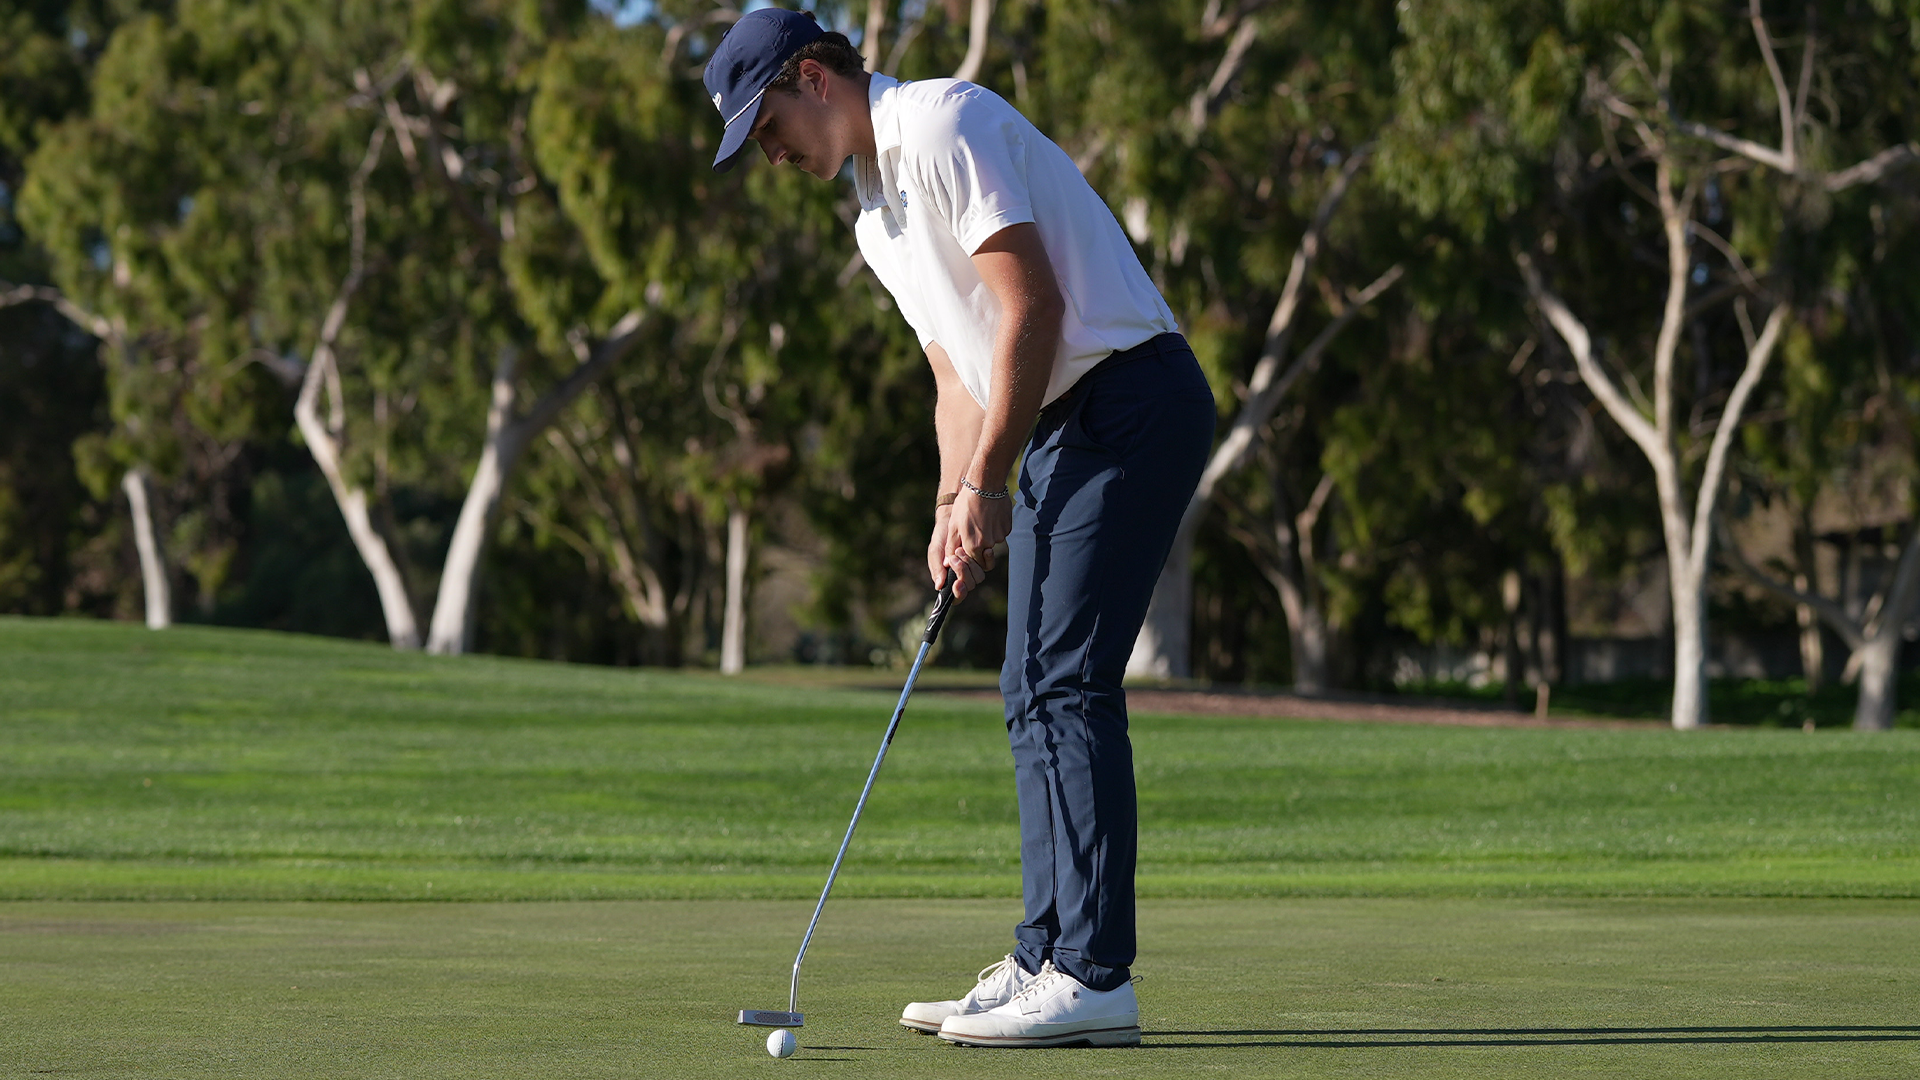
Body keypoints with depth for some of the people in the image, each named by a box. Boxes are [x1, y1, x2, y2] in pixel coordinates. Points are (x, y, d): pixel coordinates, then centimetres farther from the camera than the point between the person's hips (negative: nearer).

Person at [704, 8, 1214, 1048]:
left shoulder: (944, 126, -12)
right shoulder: (877, 212, 19)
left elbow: (1033, 307, -18)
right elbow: (957, 373, 21)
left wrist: (984, 479, -14)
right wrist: (955, 507, 6)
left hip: (1128, 403, -10)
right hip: (1058, 429, 10)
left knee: (1065, 683, -13)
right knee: (1035, 692, 9)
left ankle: (1096, 977, -14)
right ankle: (1047, 962, 12)